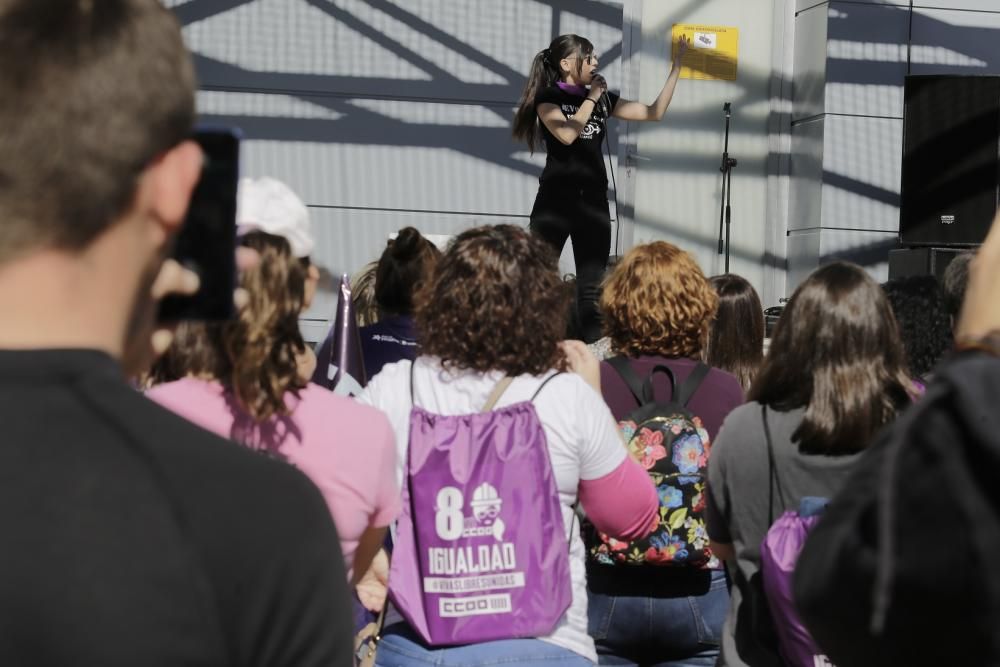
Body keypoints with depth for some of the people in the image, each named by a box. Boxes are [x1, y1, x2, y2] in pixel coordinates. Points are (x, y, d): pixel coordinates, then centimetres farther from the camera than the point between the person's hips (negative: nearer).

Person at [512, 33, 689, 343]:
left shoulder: (603, 99, 12)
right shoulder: (547, 97, -1)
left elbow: (655, 112, 11)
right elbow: (566, 134, -19)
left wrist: (676, 67, 7)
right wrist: (591, 98, -8)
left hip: (593, 200, 5)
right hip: (556, 198, -4)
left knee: (592, 283, 3)